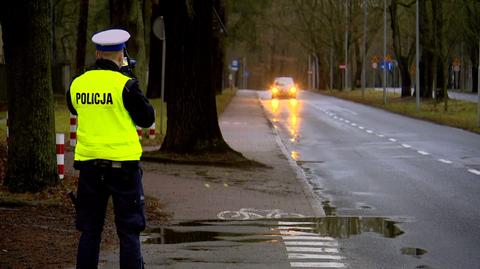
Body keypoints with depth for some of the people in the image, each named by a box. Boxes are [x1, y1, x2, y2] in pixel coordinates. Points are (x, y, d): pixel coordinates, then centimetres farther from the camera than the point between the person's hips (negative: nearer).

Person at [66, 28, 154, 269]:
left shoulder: (77, 84, 3)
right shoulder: (125, 85, -11)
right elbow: (147, 119, -2)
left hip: (88, 163, 4)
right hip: (122, 163, -4)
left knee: (89, 230, 10)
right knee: (129, 231, 4)